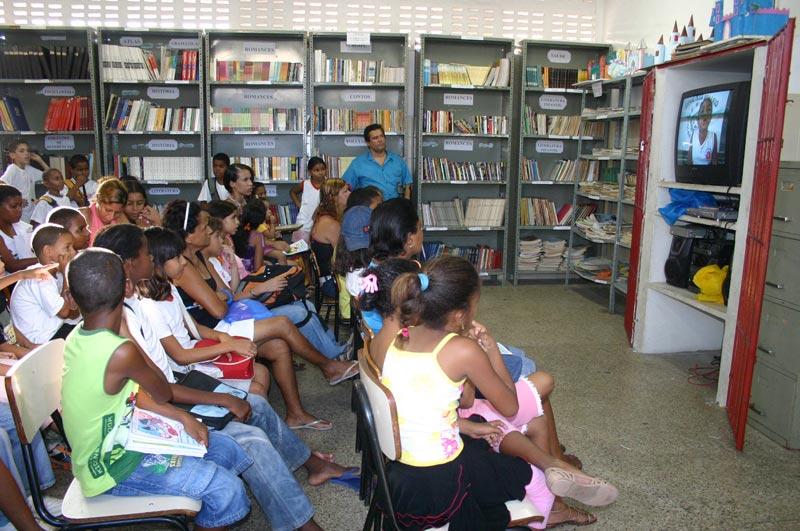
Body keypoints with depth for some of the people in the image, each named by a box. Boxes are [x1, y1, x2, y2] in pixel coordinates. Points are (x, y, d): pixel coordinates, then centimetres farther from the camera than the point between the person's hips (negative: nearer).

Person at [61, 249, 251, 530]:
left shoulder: (77, 338, -4)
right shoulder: (120, 352, -31)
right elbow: (164, 395, -12)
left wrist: (182, 416, -4)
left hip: (102, 452, 8)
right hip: (112, 470, -8)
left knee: (226, 448, 9)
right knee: (227, 488, -16)